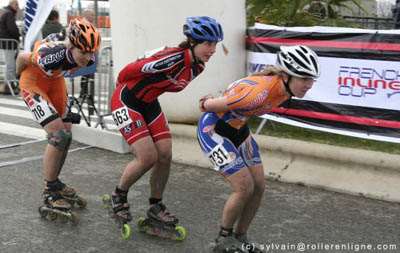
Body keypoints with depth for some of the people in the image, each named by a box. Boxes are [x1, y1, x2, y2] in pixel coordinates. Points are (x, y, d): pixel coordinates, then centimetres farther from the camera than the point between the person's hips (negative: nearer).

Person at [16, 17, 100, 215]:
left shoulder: (87, 59, -23)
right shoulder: (52, 56, -40)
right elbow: (22, 57, -20)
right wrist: (18, 76, 0)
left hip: (55, 81, 7)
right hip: (34, 83, -6)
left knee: (66, 135, 6)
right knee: (57, 134, -18)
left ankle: (54, 182, 26)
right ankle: (49, 193, -6)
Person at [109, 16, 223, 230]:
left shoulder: (197, 66, -4)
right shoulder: (172, 60, -31)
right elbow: (128, 71, -23)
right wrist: (124, 89, -4)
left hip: (149, 103, 8)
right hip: (126, 101, -8)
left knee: (165, 156, 1)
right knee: (148, 158, -13)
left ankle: (156, 206, 18)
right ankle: (119, 196, 13)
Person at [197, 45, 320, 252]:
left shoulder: (285, 87, -11)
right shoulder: (261, 91, -37)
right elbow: (210, 104, -24)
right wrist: (204, 105, -1)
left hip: (238, 128, 8)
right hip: (213, 129, -8)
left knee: (259, 186, 4)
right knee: (244, 187, -12)